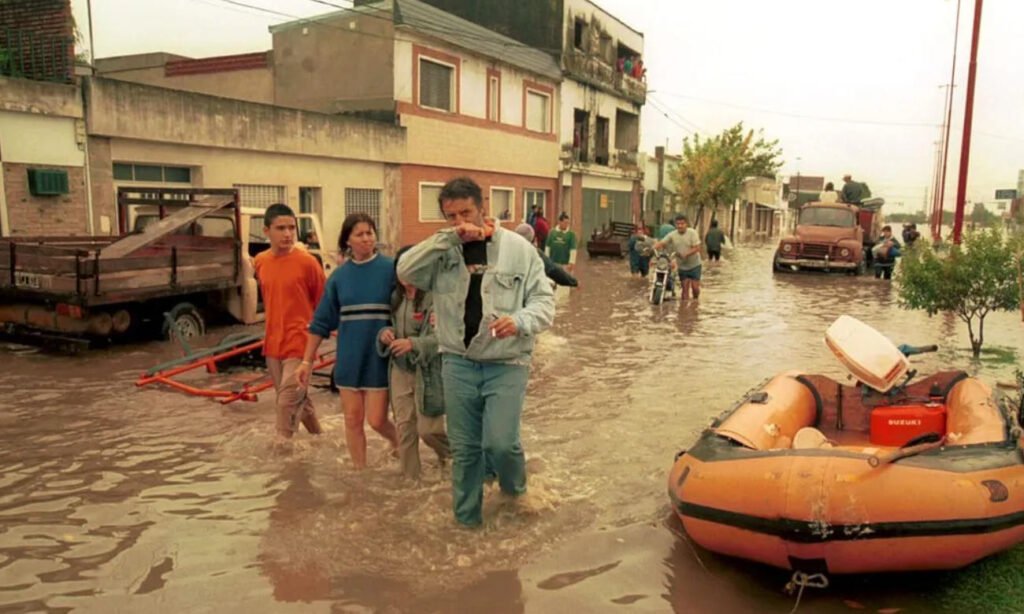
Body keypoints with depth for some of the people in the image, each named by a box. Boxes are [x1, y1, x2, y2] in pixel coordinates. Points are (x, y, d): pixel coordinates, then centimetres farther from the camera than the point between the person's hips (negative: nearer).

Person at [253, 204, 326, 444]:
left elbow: (323, 302, -3)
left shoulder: (307, 262, -12)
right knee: (297, 399, 17)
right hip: (272, 343, 6)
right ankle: (319, 437, 35)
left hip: (299, 343, -6)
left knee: (288, 401, -8)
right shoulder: (260, 262, 4)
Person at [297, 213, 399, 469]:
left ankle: (400, 443, 31)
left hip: (380, 357, -3)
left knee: (377, 420, -2)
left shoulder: (390, 268, -6)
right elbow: (321, 322, 7)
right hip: (349, 358, 3)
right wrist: (307, 361, 7)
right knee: (353, 420, 8)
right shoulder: (339, 275, 4)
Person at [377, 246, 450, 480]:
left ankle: (455, 454, 33)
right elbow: (388, 325, 18)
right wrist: (385, 333, -5)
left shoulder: (435, 297, -15)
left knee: (428, 429, 2)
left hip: (427, 372, -6)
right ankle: (410, 479, 28)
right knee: (404, 428, 12)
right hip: (400, 370, 7)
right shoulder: (396, 298, 8)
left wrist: (413, 343, -29)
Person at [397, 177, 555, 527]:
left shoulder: (517, 248, -3)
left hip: (506, 363, -2)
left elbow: (544, 300, -2)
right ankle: (466, 519, 31)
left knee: (500, 443, -10)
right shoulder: (442, 251, 2)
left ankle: (515, 485, 26)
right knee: (463, 447, 11)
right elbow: (406, 272, -14)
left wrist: (521, 321, -23)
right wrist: (448, 237, -20)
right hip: (457, 362, 2)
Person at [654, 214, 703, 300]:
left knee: (695, 287, -1)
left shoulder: (692, 233, -12)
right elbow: (661, 243, -11)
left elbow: (697, 248, -17)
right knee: (685, 288, 6)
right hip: (682, 266, 2)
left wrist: (685, 255, -30)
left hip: (694, 265, -2)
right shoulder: (672, 235, -4)